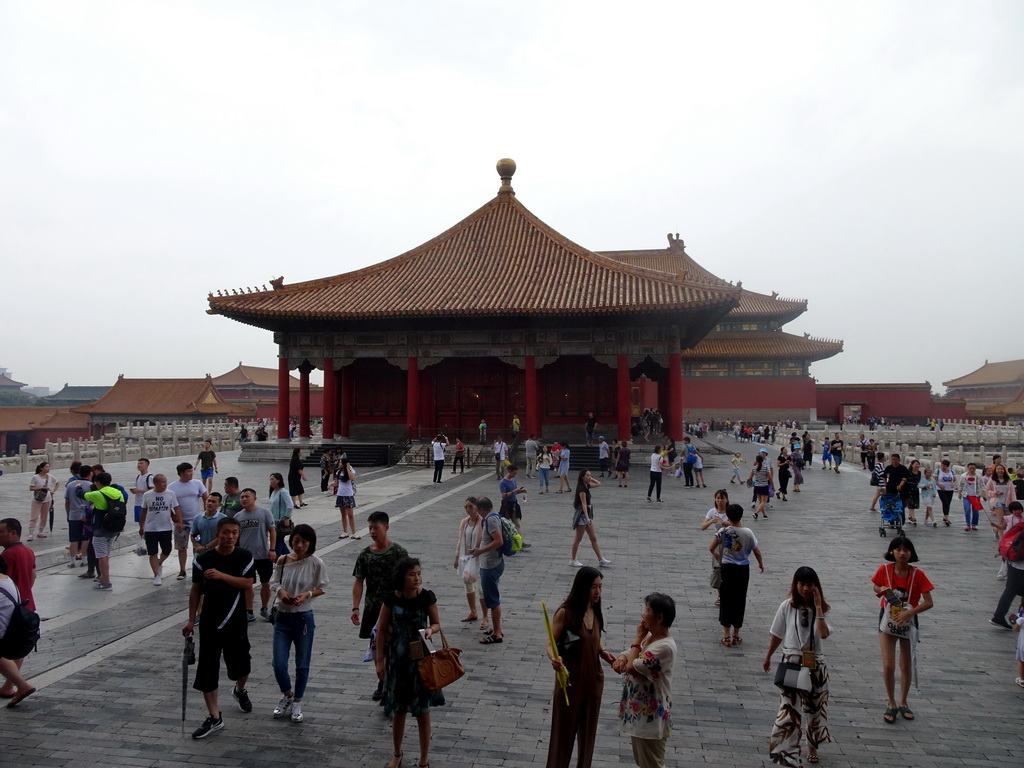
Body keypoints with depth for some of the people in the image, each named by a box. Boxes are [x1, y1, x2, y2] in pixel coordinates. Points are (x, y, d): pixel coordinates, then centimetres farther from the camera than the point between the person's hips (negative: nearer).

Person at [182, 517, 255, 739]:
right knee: (207, 670, 0)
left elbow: (247, 584, -15)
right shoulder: (202, 560, -6)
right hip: (210, 623, 0)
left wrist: (222, 575, -27)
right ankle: (214, 718, 10)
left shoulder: (245, 558, -6)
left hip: (236, 622, 0)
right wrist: (191, 620, 0)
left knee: (241, 663, 13)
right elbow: (196, 590, 1)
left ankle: (240, 690, 47)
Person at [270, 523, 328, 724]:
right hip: (282, 617, 2)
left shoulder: (316, 563, -11)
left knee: (302, 665, 10)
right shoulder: (282, 560, -4)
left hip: (304, 618, -2)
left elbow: (322, 587, -2)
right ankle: (287, 695, 33)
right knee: (279, 665, 3)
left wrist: (306, 595, -18)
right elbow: (274, 582, 7)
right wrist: (281, 591, -14)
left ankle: (297, 702, 32)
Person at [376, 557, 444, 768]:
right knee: (398, 710, 15)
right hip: (397, 658, 1)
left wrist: (431, 630, -24)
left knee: (422, 710, 7)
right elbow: (382, 630, -3)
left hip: (420, 657, -1)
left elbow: (437, 623, -1)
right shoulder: (391, 599, -12)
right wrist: (380, 660, -2)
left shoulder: (427, 597, -13)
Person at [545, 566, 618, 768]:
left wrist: (604, 653, -5)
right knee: (564, 729, 7)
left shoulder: (596, 611, -1)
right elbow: (551, 644, -17)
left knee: (588, 728, 17)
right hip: (570, 678, -5)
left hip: (593, 677, 5)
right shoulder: (565, 612, -19)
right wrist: (554, 659, -38)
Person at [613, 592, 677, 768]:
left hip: (650, 716, -9)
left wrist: (638, 638, -16)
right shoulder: (649, 637, 3)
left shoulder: (664, 647, -26)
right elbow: (628, 656, 8)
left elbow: (631, 667, -26)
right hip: (639, 711, 9)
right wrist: (621, 659, -16)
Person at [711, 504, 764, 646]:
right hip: (743, 569, 0)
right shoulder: (748, 532, -10)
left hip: (727, 568, 0)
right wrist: (761, 564, 18)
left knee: (726, 600, 7)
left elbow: (711, 548, -6)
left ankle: (726, 636, 8)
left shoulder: (723, 531, -10)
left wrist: (717, 557, 14)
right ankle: (736, 636, 17)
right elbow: (756, 551, -1)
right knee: (739, 601, 10)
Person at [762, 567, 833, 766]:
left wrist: (818, 606, -21)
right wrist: (768, 657, 14)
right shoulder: (787, 606, -5)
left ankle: (812, 747, 36)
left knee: (815, 707, 15)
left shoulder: (822, 608, -3)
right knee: (789, 709, -8)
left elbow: (824, 634, -21)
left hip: (815, 664, 2)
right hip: (791, 662, -2)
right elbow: (776, 635, 6)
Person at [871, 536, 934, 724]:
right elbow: (876, 587, 8)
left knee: (905, 666, 13)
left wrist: (909, 613, -27)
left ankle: (903, 703, 33)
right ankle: (891, 704, 14)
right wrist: (883, 591, -15)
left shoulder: (917, 574, -14)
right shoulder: (884, 570, -11)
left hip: (908, 621, 0)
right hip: (888, 619, 0)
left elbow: (929, 603, -15)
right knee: (888, 666, -5)